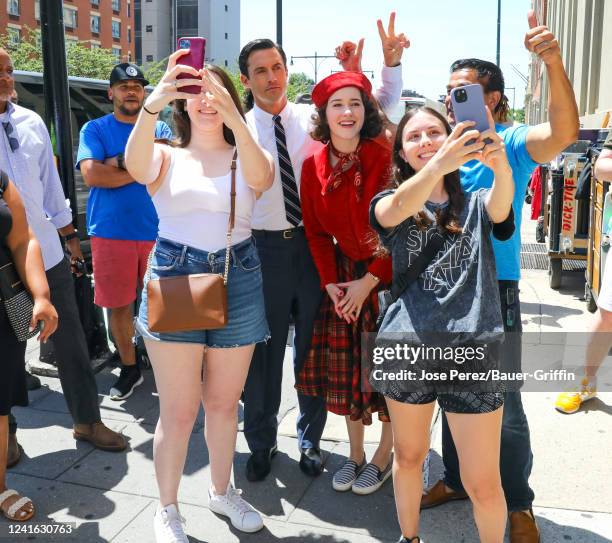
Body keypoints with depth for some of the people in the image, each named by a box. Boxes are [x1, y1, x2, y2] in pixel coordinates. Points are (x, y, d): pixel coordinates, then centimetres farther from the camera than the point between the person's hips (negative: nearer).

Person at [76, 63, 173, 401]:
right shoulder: (95, 129, 5)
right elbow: (91, 174, -11)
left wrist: (119, 162, -13)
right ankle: (129, 368, 23)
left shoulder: (160, 129, 11)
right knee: (119, 304, 6)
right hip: (111, 232, -1)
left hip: (157, 230, 1)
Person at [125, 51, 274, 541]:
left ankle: (221, 491, 37)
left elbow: (260, 178, -21)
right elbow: (136, 166, -22)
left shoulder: (247, 157, 4)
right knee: (179, 410, 2)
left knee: (224, 402, 14)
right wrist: (152, 105, -39)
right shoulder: (166, 157, 2)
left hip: (238, 280, 2)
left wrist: (234, 117, -37)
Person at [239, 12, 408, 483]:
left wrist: (391, 62, -11)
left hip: (314, 244, 1)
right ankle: (261, 442, 33)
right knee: (264, 352, 11)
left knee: (313, 348, 13)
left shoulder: (313, 116, 3)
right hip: (264, 247, -1)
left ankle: (309, 440, 34)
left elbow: (383, 104, 4)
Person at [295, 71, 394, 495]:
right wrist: (330, 282, -3)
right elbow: (315, 230, 6)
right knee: (346, 368, 10)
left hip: (388, 274, -4)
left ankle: (383, 459, 24)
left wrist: (369, 281, -13)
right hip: (343, 275, 4)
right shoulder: (313, 166, -1)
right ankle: (356, 455, 28)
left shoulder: (386, 160, -15)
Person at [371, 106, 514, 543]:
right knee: (409, 457, 19)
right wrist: (438, 165, -41)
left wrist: (501, 164, -40)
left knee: (483, 484, 4)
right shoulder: (390, 204, 5)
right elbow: (399, 208, -20)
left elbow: (503, 202, -16)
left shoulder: (476, 205, 8)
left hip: (473, 349, 0)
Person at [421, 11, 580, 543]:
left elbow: (564, 132, -25)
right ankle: (456, 479, 36)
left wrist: (554, 63, -40)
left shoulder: (510, 143, -8)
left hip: (495, 294, -4)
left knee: (502, 405, 6)